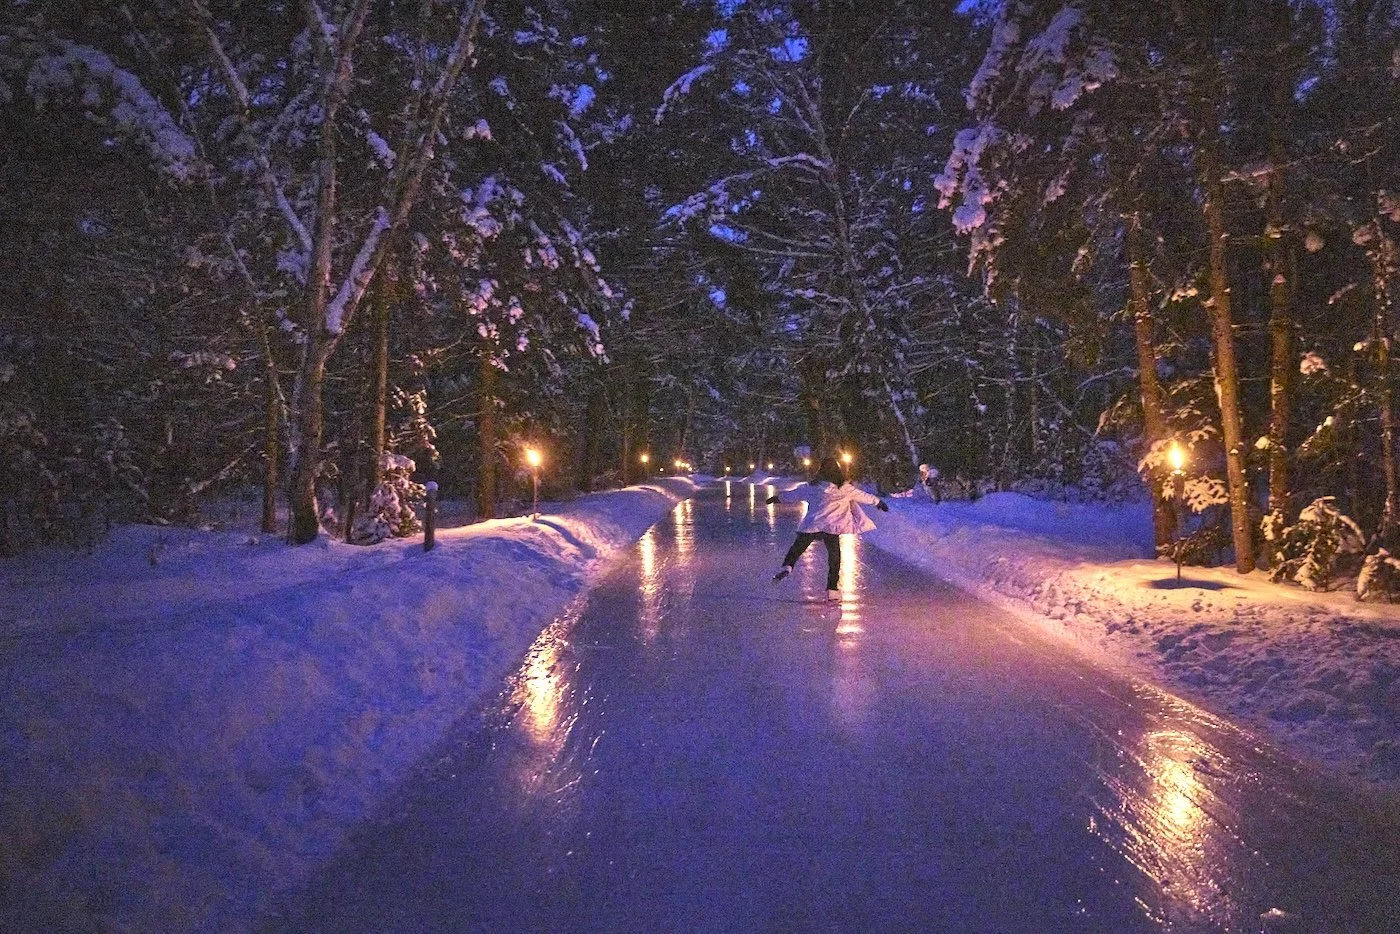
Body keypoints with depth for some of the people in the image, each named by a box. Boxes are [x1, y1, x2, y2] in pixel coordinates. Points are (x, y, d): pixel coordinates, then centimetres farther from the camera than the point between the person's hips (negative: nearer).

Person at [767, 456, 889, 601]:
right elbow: (863, 496, 15)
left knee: (796, 549, 12)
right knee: (834, 558, 10)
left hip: (811, 525, 0)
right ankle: (832, 590, 7)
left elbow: (796, 493, 16)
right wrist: (878, 502, 33)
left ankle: (786, 567, -13)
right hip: (832, 528, 0)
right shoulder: (846, 488, 3)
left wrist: (778, 498, 31)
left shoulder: (814, 487, 4)